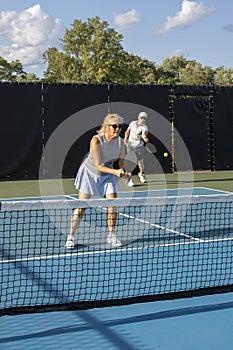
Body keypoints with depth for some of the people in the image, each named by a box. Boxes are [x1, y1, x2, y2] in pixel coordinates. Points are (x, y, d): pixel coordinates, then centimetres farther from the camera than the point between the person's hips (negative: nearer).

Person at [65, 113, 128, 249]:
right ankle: (71, 236, 8)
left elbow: (121, 162, -4)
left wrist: (123, 171, -26)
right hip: (89, 173, -4)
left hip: (107, 175, 4)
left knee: (112, 204, -7)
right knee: (82, 206, -4)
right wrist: (115, 172, -41)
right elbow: (98, 166, -29)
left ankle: (111, 235, 9)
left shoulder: (120, 142, -15)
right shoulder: (96, 141, -29)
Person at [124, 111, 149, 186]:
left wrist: (145, 138, -54)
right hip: (130, 145, 1)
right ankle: (130, 179, -2)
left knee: (140, 161, 12)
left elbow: (144, 134, -32)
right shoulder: (132, 123, 2)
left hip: (139, 146, -1)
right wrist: (125, 138, -1)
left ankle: (141, 174, 42)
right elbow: (127, 132, 16)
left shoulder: (144, 127, -11)